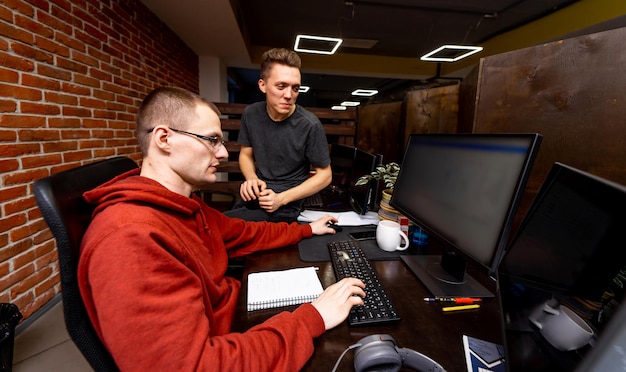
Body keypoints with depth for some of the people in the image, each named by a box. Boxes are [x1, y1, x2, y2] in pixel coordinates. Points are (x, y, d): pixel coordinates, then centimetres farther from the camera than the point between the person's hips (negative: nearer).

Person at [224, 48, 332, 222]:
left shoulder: (310, 125, -18)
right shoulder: (251, 114, -3)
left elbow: (324, 175, -9)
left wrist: (281, 199, -17)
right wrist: (251, 179, -11)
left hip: (286, 205, -5)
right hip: (255, 195, 5)